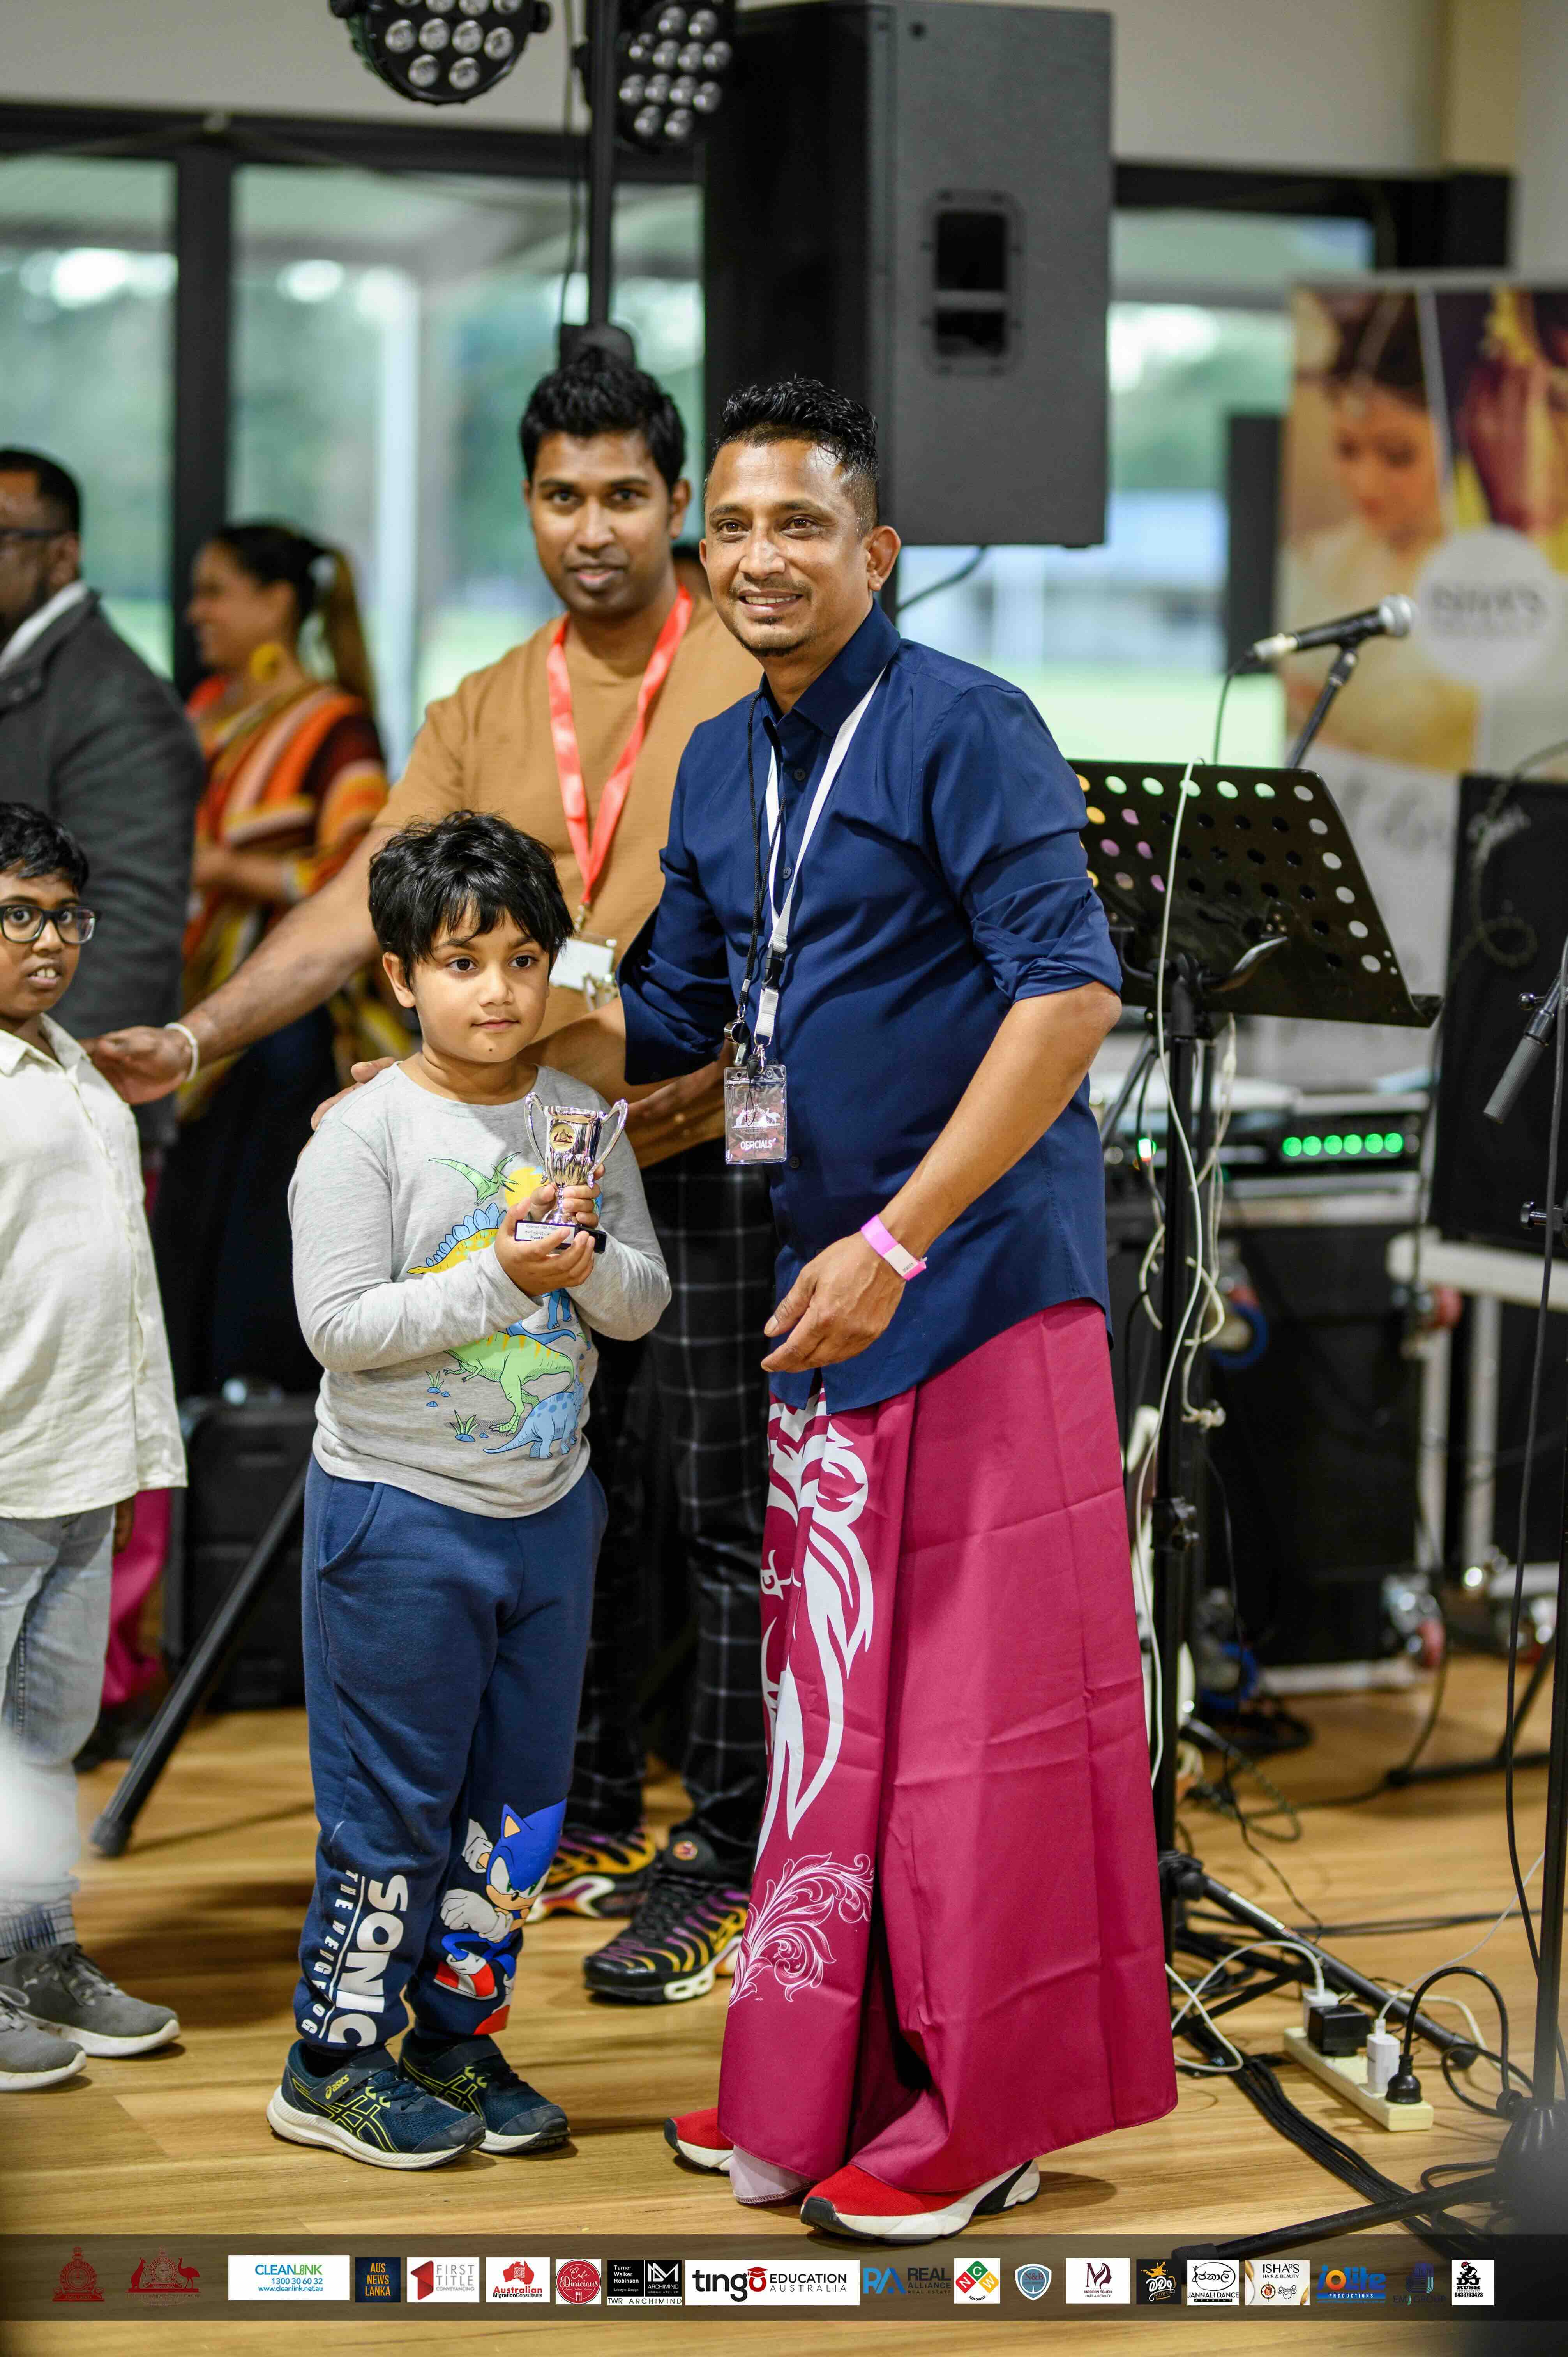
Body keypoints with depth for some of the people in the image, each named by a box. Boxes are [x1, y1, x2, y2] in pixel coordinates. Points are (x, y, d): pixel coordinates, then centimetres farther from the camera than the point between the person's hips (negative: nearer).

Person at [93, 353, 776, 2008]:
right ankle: (591, 1819, 26)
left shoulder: (757, 682, -2)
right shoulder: (481, 716, 11)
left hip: (708, 1148, -5)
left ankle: (723, 1859, 5)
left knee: (726, 1516, -2)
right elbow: (363, 906, 3)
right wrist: (194, 1037, -9)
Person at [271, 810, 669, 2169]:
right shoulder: (365, 1134, -12)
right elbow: (339, 1325, -18)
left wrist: (589, 1265, -17)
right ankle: (334, 2063, 14)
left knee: (519, 1796, 13)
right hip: (400, 1511, -5)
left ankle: (459, 2037, 27)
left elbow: (646, 1301, 5)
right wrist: (498, 1278, -26)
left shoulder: (580, 1120, 4)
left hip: (549, 1508, 6)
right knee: (393, 1801, 1)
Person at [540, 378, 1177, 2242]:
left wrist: (897, 1239, -22)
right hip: (830, 1295, 8)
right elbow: (666, 1024, 21)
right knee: (831, 1702, 12)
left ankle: (987, 2119, 7)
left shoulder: (964, 729, -11)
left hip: (978, 1282, -7)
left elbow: (1071, 989, -18)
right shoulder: (718, 768, 13)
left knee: (982, 1706, -2)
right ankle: (827, 2086, 23)